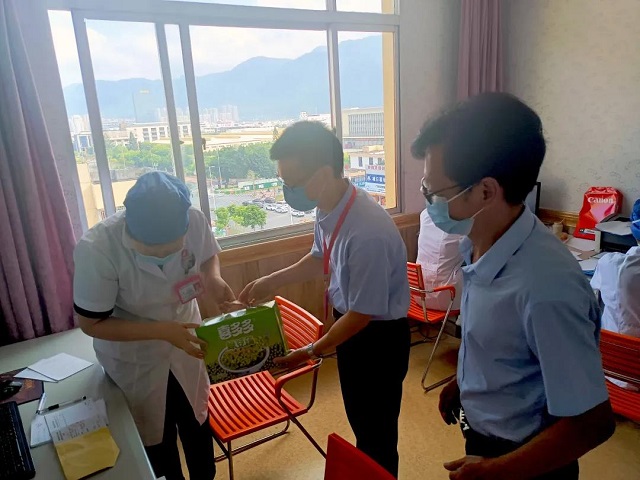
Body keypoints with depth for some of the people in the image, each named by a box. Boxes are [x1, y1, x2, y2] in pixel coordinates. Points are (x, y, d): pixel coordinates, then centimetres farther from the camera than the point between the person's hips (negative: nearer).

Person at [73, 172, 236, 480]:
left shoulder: (194, 221, -25)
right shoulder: (96, 250, -34)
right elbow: (91, 324, -21)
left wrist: (215, 278, -24)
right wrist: (161, 330, -31)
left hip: (184, 344, 3)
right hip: (133, 360, -3)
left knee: (197, 425, 25)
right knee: (156, 438, 21)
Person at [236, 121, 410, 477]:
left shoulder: (368, 232, -35)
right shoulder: (329, 208, -10)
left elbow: (363, 314, -25)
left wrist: (311, 352, -13)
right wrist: (274, 280, 3)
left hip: (378, 338, -8)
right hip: (351, 325, 8)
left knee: (378, 429, 17)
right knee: (359, 419, 30)